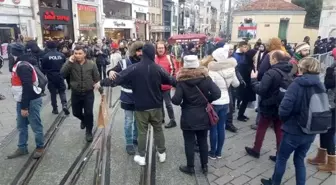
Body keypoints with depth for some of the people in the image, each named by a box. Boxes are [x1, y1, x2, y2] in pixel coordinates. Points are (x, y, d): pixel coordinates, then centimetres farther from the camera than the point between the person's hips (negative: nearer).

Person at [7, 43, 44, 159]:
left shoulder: (23, 66, -21)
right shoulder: (19, 64, 12)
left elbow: (27, 87, -26)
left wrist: (24, 107, -24)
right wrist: (22, 104, 22)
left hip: (31, 101, -10)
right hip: (21, 100, 10)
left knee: (35, 125, 3)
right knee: (21, 126, 17)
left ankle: (40, 147, 19)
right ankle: (22, 148, 29)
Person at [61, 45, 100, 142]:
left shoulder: (91, 64, -7)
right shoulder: (71, 64, -5)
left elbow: (97, 78, -1)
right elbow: (62, 73, -20)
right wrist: (69, 61, -25)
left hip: (88, 93, -2)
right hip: (75, 94, 2)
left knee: (89, 113, -1)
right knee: (76, 113, 16)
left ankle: (89, 132, 20)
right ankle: (84, 120, 51)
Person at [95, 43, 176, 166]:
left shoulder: (134, 68, -11)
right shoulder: (158, 68, -6)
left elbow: (118, 78, -9)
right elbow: (170, 80, 6)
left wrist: (102, 83, 3)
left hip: (141, 106, -2)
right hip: (156, 106, 2)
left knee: (142, 131, 10)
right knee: (158, 129, 17)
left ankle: (141, 157, 19)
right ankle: (162, 153, 27)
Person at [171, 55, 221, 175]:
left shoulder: (182, 81, -13)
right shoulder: (205, 78, -5)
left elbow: (176, 100, -19)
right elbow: (217, 94, -12)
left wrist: (173, 98, 4)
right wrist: (206, 100, 5)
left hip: (188, 117, -3)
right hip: (203, 115, 3)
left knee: (189, 143, 9)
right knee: (203, 141, 17)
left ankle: (190, 167, 23)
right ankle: (204, 166, 29)